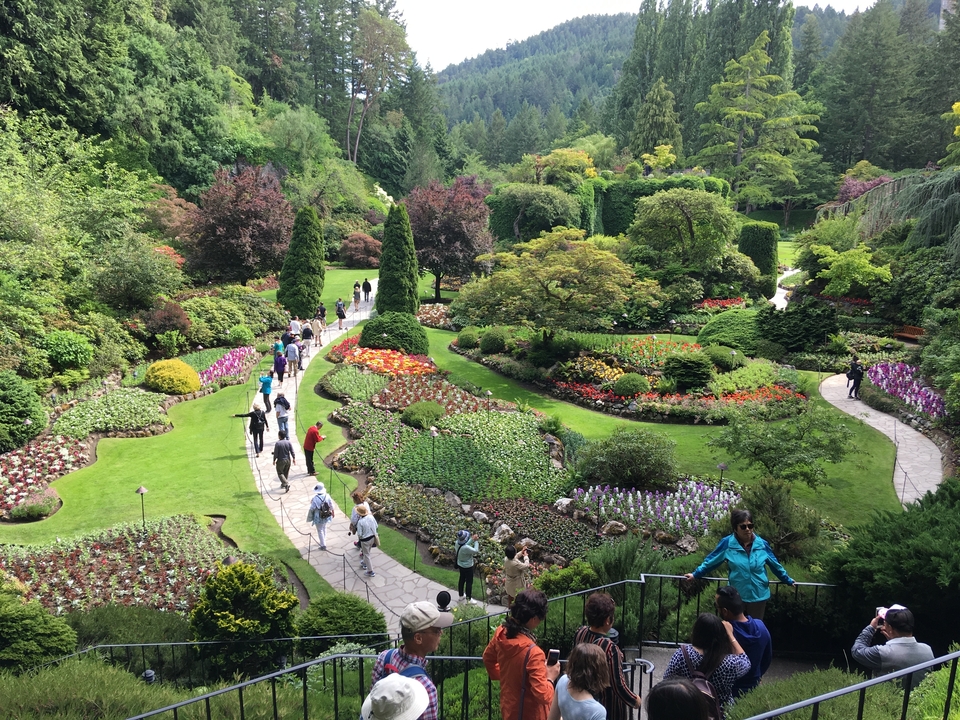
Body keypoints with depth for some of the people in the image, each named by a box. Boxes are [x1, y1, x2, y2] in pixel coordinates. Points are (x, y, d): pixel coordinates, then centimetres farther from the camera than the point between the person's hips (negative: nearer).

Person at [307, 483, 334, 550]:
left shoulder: (315, 499, -25)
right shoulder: (327, 496, -12)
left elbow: (312, 509, -18)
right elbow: (331, 506, 0)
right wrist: (333, 513, 16)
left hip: (319, 518, -5)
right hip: (326, 517, 5)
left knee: (320, 531, 11)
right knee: (324, 528, 26)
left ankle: (323, 545, 17)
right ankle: (323, 541, 42)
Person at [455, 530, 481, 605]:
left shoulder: (457, 543, -12)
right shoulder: (465, 548, -37)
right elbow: (476, 551, -25)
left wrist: (472, 539, -1)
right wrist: (476, 541, -17)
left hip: (460, 565, 8)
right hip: (467, 567, -8)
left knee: (462, 579, 23)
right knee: (469, 582, 8)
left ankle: (461, 596, 40)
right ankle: (469, 599, 21)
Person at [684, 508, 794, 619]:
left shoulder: (762, 544, -5)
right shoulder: (727, 543, -12)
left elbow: (775, 564, 11)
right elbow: (710, 561, -1)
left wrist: (788, 580, 21)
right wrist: (695, 574, 2)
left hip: (759, 595, 2)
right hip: (736, 596, -1)